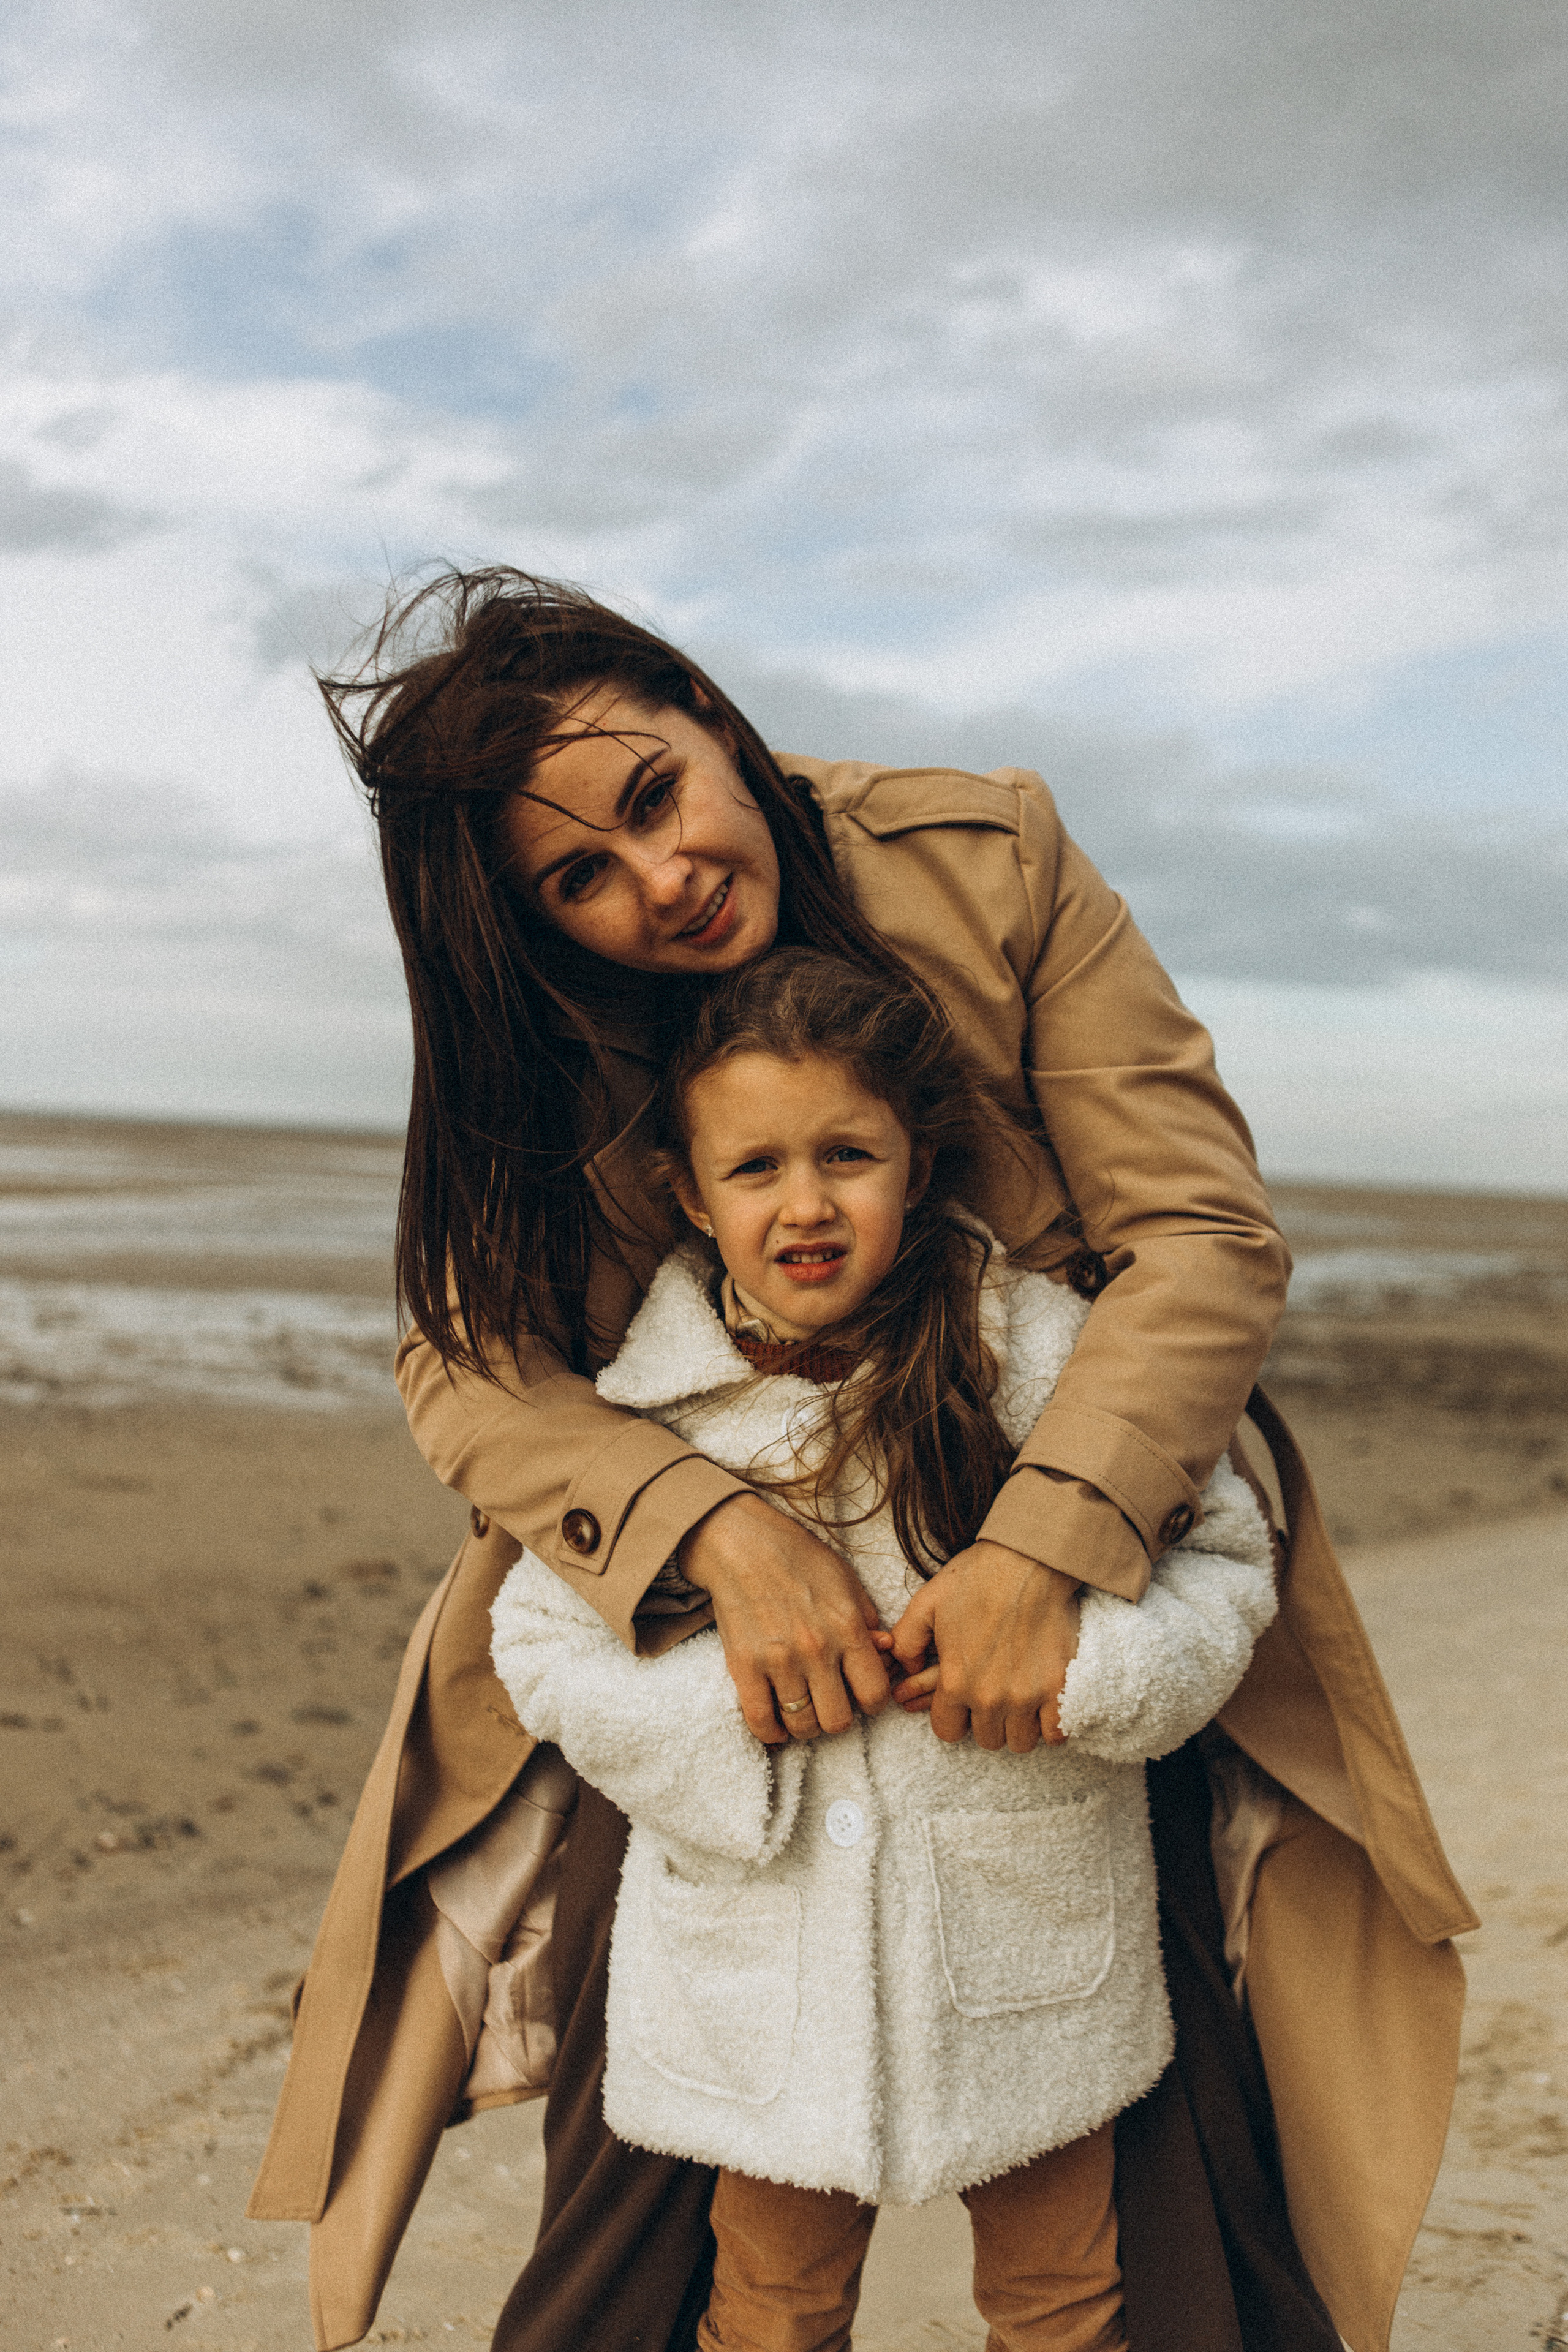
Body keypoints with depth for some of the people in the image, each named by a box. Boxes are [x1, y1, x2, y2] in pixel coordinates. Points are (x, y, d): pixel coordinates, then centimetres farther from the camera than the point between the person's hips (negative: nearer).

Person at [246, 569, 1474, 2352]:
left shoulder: (989, 862, -15)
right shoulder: (544, 1045, -8)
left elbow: (1205, 1234, -17)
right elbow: (465, 1362, -15)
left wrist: (1044, 1543, -32)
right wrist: (721, 1533, -34)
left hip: (1056, 1595, 0)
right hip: (712, 1616, 1)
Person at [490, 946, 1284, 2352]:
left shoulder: (1042, 1355, -11)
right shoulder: (645, 1405, -8)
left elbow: (1224, 1556, -3)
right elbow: (546, 1648, -2)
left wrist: (1073, 1662, -20)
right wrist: (737, 1688, -17)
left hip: (1027, 1934, 0)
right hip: (773, 1962, 1)